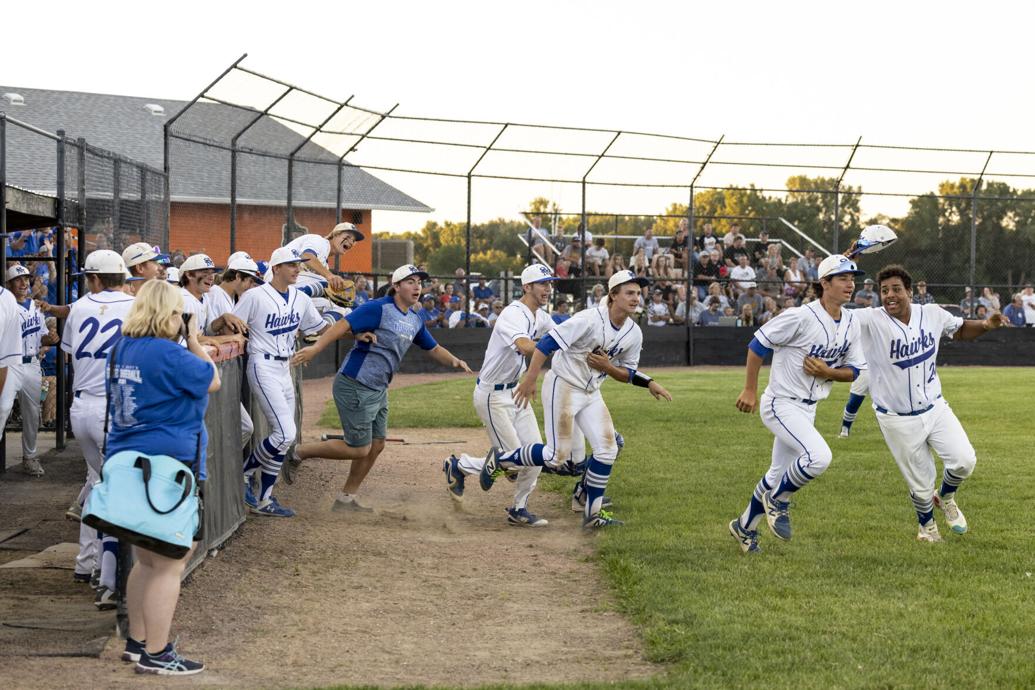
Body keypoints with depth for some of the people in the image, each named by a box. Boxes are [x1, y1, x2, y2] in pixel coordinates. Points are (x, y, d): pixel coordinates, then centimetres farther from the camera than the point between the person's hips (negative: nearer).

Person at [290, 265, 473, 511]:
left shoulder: (415, 320, 10)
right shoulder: (379, 308, -16)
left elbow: (433, 348, 21)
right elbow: (343, 325, -25)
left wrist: (454, 361, 1)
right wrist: (316, 348, -38)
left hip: (378, 391, 9)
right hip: (354, 387, -9)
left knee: (376, 445, 12)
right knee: (359, 449, -5)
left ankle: (346, 498, 25)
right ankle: (299, 452, 10)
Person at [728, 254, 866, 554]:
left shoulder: (851, 325, 1)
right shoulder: (801, 317, -20)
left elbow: (854, 370, 8)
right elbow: (758, 344, -12)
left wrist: (827, 372, -13)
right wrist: (750, 390, -9)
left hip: (808, 409, 8)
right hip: (781, 404, -8)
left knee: (779, 474, 18)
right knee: (819, 456, -26)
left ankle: (744, 527, 37)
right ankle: (778, 500, -1)